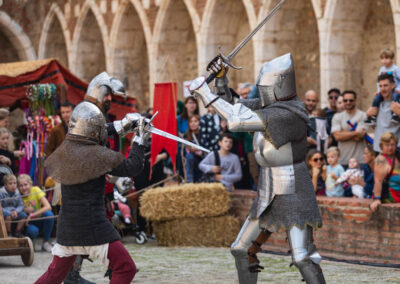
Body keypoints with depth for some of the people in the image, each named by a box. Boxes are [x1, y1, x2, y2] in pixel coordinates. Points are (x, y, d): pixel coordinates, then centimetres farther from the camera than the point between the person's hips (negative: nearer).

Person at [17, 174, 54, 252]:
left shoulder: (36, 190, -13)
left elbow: (48, 207, -24)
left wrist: (32, 215, -31)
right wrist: (25, 210, -25)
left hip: (39, 221, 1)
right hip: (28, 223, -1)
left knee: (49, 214, -31)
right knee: (33, 231, -37)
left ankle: (45, 243, -13)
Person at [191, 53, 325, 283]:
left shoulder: (286, 114, -22)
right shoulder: (268, 105, 5)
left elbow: (236, 121, -28)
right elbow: (233, 109, 12)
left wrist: (206, 93, -22)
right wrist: (221, 79, -4)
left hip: (293, 194, -9)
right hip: (270, 196, 9)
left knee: (303, 259, -17)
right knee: (242, 251, 12)